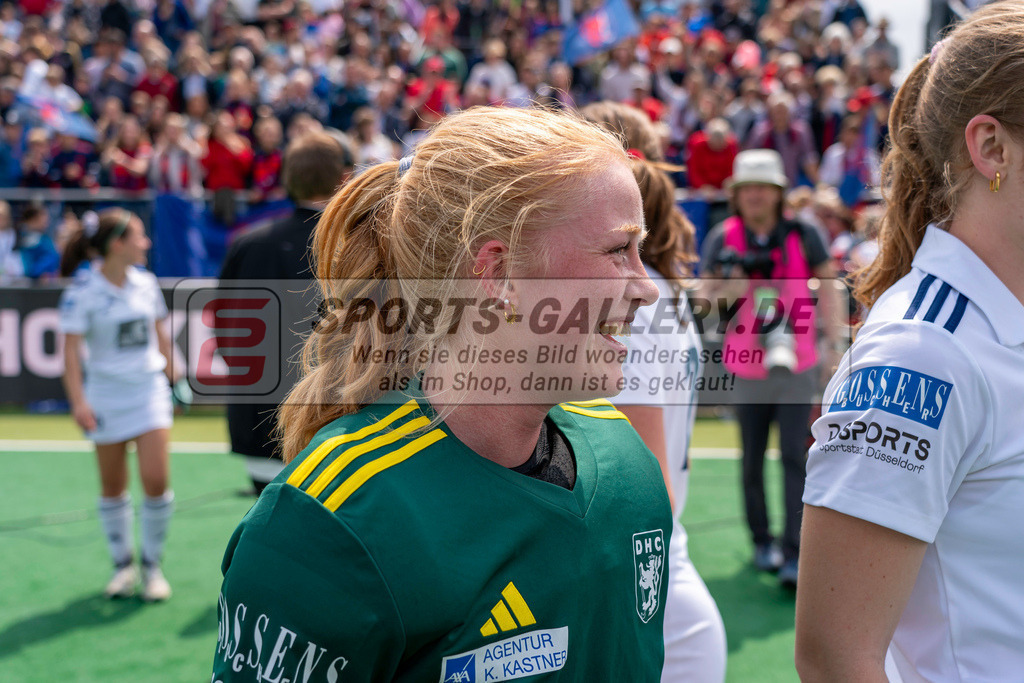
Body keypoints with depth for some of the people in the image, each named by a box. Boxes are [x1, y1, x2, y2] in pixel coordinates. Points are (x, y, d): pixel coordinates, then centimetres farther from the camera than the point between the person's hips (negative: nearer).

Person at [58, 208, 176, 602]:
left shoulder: (146, 284, 4)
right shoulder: (82, 293, -10)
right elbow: (71, 350, -12)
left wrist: (171, 378, 19)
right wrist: (78, 401, -19)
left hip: (149, 390, 3)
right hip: (105, 395, -3)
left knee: (156, 479, -8)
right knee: (113, 486, 6)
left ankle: (152, 565, 9)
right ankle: (122, 565, 22)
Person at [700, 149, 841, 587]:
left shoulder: (802, 235, -2)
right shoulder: (722, 238, 0)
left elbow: (826, 288, 4)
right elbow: (707, 297, -1)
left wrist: (834, 347, -2)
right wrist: (736, 279, -22)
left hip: (796, 367, -1)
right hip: (745, 368, 2)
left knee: (794, 459, -8)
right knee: (752, 461, 10)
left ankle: (793, 554, -9)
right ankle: (762, 542, 26)